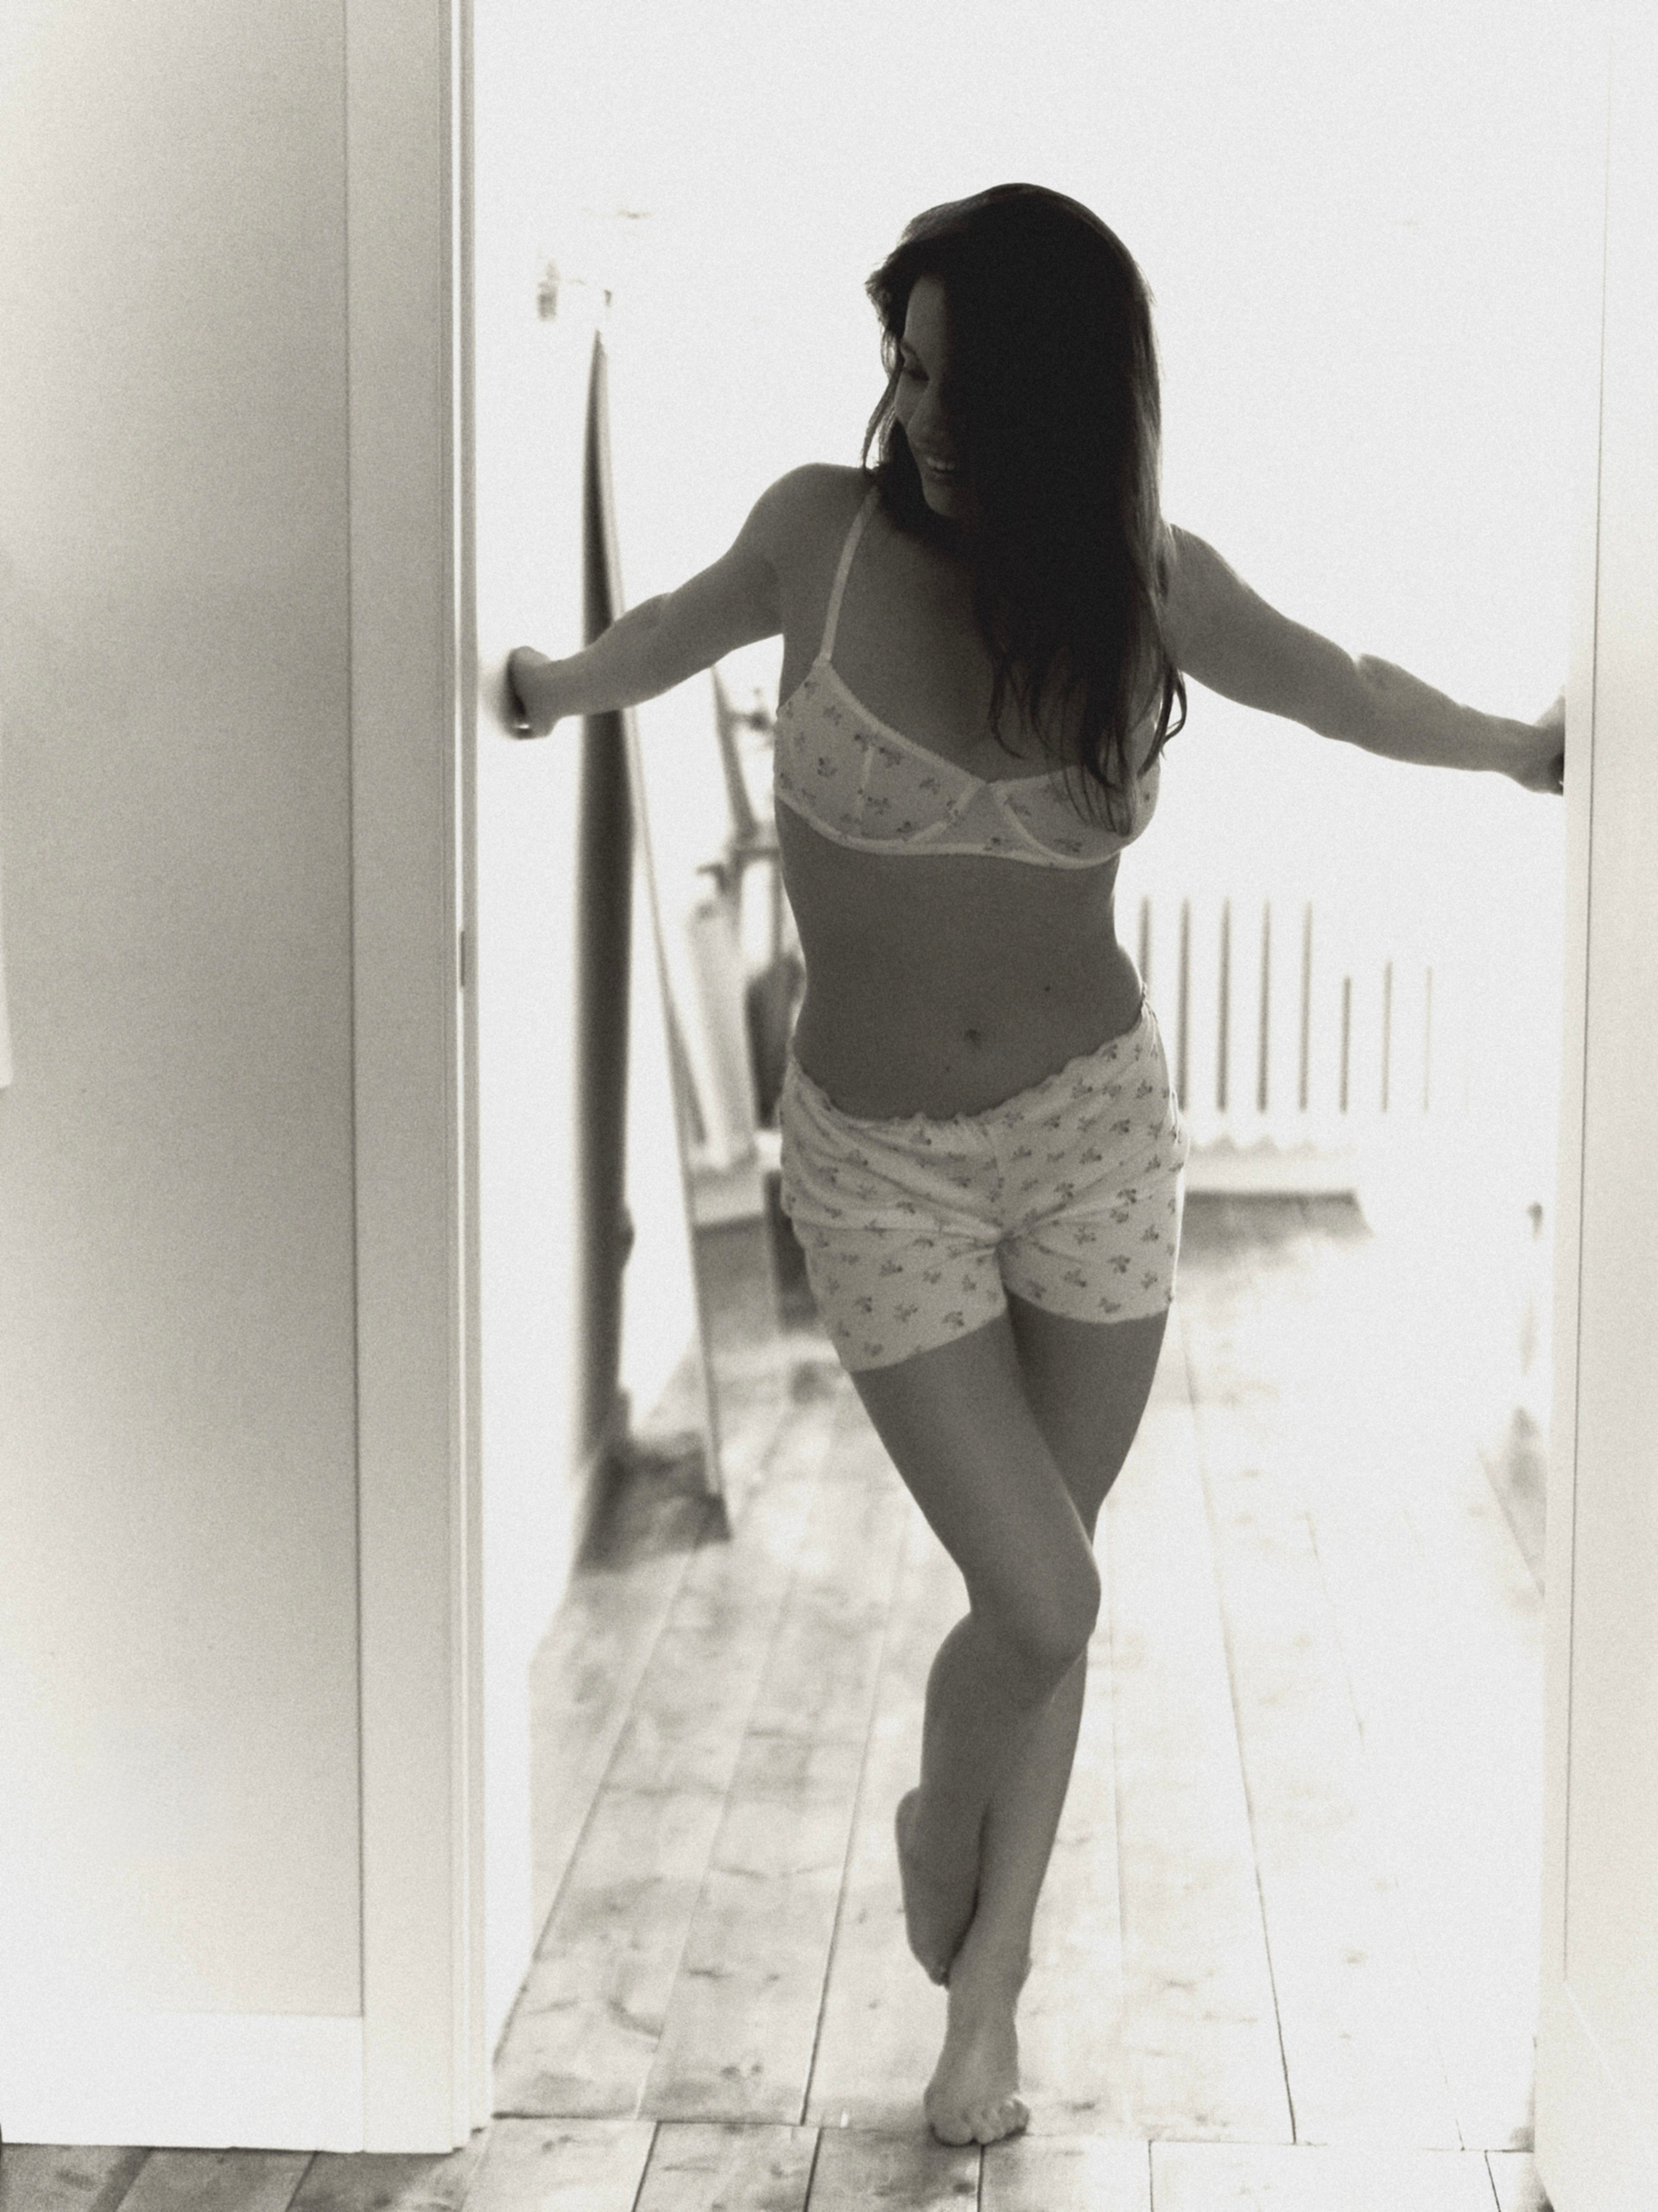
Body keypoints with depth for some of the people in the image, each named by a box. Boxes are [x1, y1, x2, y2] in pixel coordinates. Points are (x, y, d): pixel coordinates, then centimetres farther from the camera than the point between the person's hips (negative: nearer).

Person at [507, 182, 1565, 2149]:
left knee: (1040, 1594, 9)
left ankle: (986, 1981, 29)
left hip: (1097, 1124, 2)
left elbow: (1339, 689, 14)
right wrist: (552, 689, 31)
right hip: (878, 1160, -2)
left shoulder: (1151, 585, -7)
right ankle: (939, 1818, 27)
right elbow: (691, 619, 12)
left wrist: (1521, 749, 29)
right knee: (1040, 1607, -8)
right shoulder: (827, 531, -12)